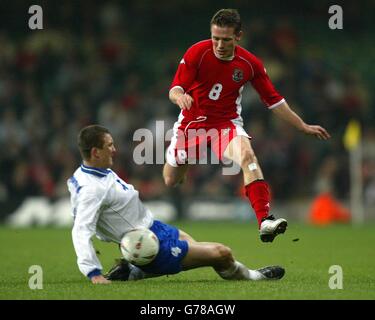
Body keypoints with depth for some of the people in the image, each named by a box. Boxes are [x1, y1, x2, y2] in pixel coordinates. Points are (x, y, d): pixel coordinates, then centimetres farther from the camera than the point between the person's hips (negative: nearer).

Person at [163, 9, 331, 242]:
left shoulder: (250, 63, -7)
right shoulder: (197, 53, -14)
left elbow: (273, 100, 4)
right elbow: (174, 90, -15)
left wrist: (303, 126, 4)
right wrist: (180, 96, -40)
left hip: (227, 122, 0)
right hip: (192, 122, 0)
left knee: (247, 155, -32)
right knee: (170, 182, 9)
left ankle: (264, 220, -41)